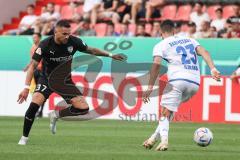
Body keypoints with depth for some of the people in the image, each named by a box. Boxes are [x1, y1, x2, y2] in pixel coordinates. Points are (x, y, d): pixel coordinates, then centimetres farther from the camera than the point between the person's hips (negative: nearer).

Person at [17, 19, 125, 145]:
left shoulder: (74, 42, -14)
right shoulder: (45, 44, -22)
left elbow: (91, 50, 6)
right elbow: (33, 65, -21)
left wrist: (110, 55, 5)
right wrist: (26, 88, -29)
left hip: (65, 81, 3)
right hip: (47, 79, -3)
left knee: (84, 108, -12)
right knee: (34, 104, -27)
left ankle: (56, 115, 14)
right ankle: (24, 138, -9)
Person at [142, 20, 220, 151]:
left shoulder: (161, 45, 9)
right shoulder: (190, 40, 24)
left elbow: (156, 65, -5)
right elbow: (204, 52, 8)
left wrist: (150, 88, -7)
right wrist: (213, 69, -4)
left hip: (177, 80, -5)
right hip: (195, 83, 5)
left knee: (166, 112, -3)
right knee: (170, 109, 19)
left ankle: (164, 140, -26)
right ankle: (155, 137, 15)